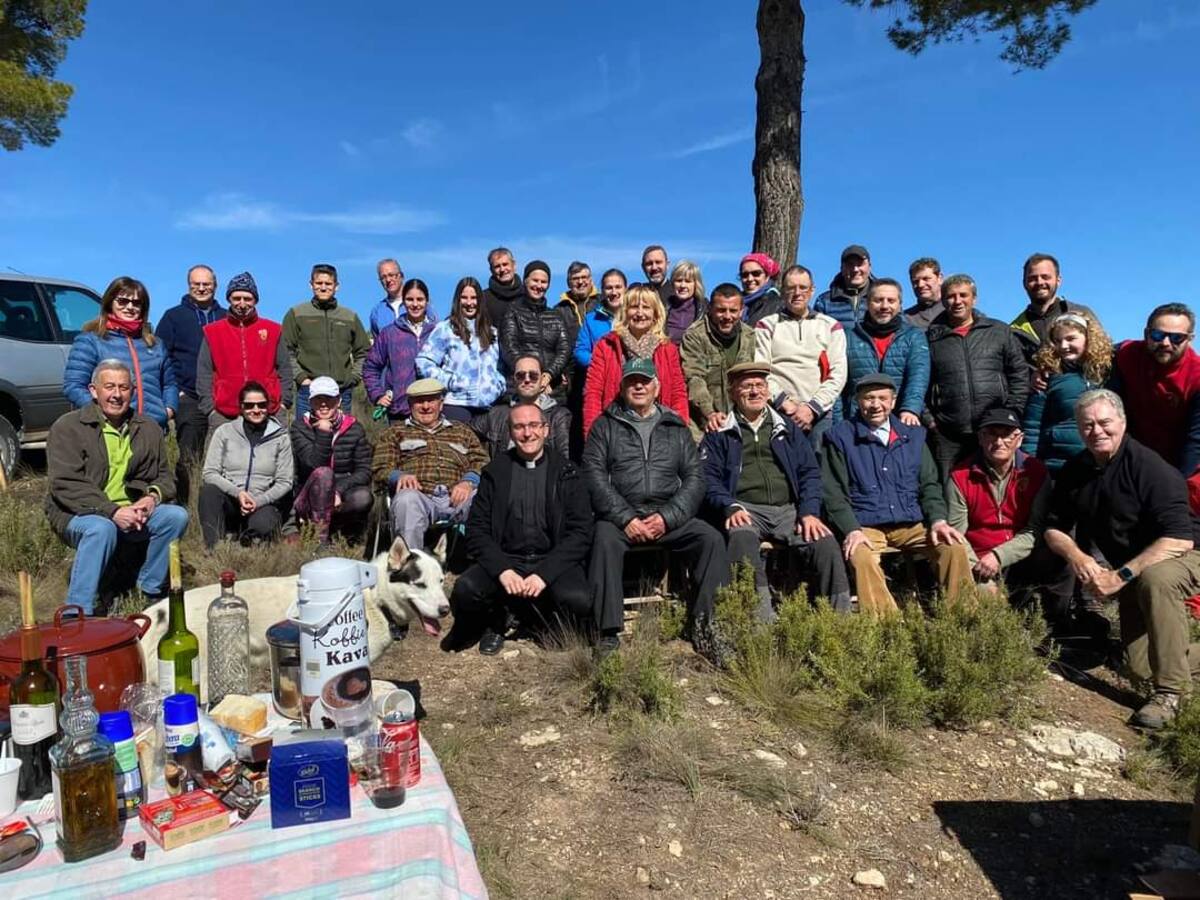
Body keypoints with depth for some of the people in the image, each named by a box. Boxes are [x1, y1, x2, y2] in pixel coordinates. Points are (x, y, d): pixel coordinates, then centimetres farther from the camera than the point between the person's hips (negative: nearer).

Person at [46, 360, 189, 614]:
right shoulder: (67, 428, -4)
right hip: (78, 515, -4)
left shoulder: (148, 429, 11)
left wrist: (153, 496, -12)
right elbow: (65, 485, -14)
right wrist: (113, 511, -25)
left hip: (133, 512, 4)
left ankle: (150, 590, -1)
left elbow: (164, 477, 14)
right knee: (102, 528, -36)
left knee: (177, 515, -19)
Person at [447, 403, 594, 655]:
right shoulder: (495, 472, 9)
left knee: (578, 599, -31)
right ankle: (493, 624, 9)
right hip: (505, 561, 2)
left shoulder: (566, 472, 5)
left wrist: (545, 573, -16)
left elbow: (581, 532, -3)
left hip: (554, 561, -1)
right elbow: (476, 530, 3)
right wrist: (502, 570, -14)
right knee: (465, 590, -26)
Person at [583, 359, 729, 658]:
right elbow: (594, 475, -1)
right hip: (620, 516, -2)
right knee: (605, 540, -32)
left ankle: (704, 623, -15)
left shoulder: (676, 427, 18)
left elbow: (694, 477, 8)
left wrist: (667, 517, -8)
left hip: (669, 516, 2)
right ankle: (609, 632, -26)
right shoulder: (606, 425, 12)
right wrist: (626, 519, -13)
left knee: (711, 538, -21)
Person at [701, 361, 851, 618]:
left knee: (826, 543, -25)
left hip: (789, 509, 3)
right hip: (746, 510, -2)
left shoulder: (787, 429, 24)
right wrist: (731, 507, -15)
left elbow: (810, 472, 15)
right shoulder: (719, 434, 16)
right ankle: (762, 618, -39)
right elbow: (709, 478, 4)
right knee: (742, 538, -37)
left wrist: (810, 512, -2)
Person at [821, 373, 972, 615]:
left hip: (912, 524, 4)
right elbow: (834, 493, 0)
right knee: (860, 558, -34)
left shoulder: (913, 435, 18)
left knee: (955, 547, -21)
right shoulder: (841, 437, 5)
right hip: (864, 527, -3)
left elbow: (929, 484, 17)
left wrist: (938, 519, -1)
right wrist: (851, 530, -15)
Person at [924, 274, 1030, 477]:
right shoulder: (930, 339, 10)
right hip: (947, 436, -1)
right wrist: (927, 419, -2)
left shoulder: (1000, 332, 13)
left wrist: (1011, 414, 1)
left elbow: (1020, 375, 11)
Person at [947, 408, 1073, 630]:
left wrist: (999, 556, -17)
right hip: (981, 563, -2)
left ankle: (1056, 629, -7)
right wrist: (978, 568, -20)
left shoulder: (1036, 472, 1)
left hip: (1023, 559, 2)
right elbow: (956, 533, -7)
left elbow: (1036, 531, -5)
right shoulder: (960, 476, -2)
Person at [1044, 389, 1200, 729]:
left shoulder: (1150, 468, -23)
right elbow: (1054, 528, 2)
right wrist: (1075, 555, -19)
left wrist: (1122, 575, -33)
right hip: (1132, 575, 6)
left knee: (1155, 578, -41)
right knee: (1141, 667, 1)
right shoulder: (1074, 471, -3)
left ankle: (1171, 691, -27)